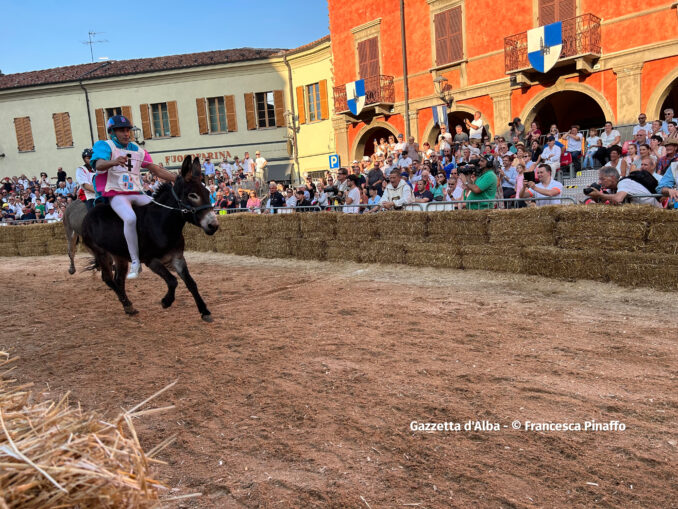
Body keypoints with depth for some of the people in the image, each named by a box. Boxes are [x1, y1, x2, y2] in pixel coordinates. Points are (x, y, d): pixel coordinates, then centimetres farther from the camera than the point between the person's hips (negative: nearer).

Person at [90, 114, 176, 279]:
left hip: (137, 194, 6)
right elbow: (99, 165, -20)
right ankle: (135, 262, -28)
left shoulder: (137, 151, 17)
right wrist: (114, 162, -43)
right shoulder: (105, 146, 1)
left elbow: (156, 170, 14)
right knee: (130, 218, -34)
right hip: (116, 195, -6)